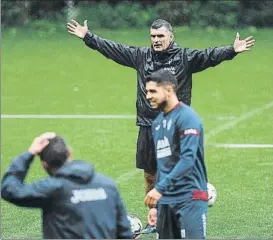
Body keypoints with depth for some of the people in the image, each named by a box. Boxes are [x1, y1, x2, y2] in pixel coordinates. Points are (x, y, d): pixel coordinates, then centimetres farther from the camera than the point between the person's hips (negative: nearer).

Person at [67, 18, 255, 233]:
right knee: (150, 176, 11)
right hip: (148, 127, 4)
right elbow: (112, 49, 11)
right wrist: (88, 37, 10)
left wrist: (232, 50, -33)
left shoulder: (185, 57, -4)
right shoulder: (141, 56, 7)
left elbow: (209, 56, -17)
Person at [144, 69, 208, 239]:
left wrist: (160, 188, -25)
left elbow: (188, 159, -21)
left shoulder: (186, 117, -10)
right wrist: (155, 204, 22)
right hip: (165, 200, 8)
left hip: (190, 199, -8)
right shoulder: (158, 122, 16)